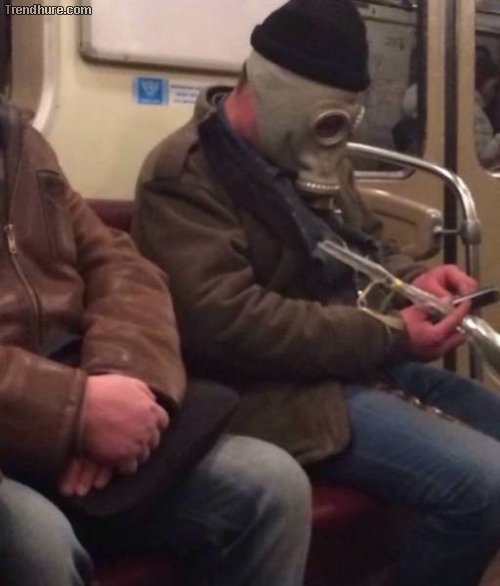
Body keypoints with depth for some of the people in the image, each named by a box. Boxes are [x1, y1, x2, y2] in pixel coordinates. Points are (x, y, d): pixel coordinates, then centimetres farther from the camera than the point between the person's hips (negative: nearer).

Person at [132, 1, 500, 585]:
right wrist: (389, 336, -24)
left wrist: (414, 278, -2)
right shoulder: (184, 174, -14)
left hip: (366, 363, 9)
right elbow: (226, 321, -24)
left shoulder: (309, 152, 13)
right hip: (285, 390, -9)